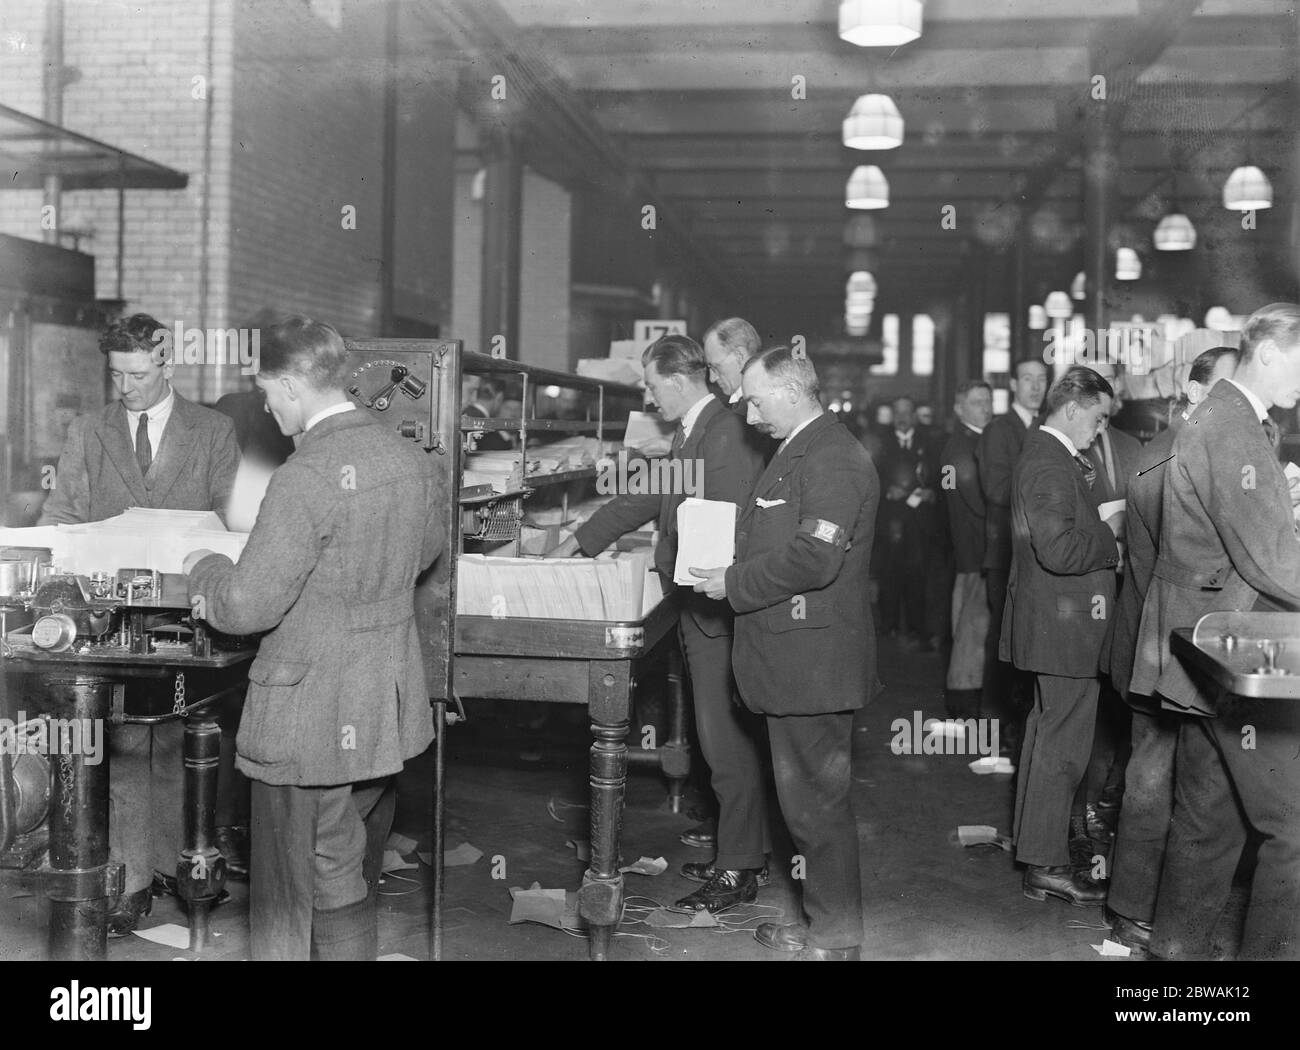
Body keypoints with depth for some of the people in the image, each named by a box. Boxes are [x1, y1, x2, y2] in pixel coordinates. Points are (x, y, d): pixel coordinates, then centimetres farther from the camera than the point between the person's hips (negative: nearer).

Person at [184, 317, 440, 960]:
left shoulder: (305, 478, -22)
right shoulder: (409, 458, 2)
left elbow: (247, 607, -20)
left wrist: (206, 569, 0)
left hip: (312, 725, -8)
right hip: (388, 712, 8)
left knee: (290, 901, 7)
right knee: (356, 882, 22)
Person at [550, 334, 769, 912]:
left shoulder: (726, 434, -18)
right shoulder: (690, 432, 13)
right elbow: (645, 498, 21)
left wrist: (675, 561, -13)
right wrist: (577, 543, 23)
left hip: (721, 610, -10)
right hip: (701, 609, 10)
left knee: (727, 745, -1)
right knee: (726, 741, 17)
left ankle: (738, 871, 10)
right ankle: (744, 856, 28)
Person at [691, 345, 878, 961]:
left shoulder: (832, 459, -17)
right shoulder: (799, 451, 17)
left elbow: (813, 558, -26)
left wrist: (734, 584, -17)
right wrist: (732, 563, 9)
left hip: (813, 659, -11)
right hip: (794, 657, 11)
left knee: (817, 800, -1)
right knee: (806, 795, 18)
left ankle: (835, 940, 12)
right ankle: (823, 923, 30)